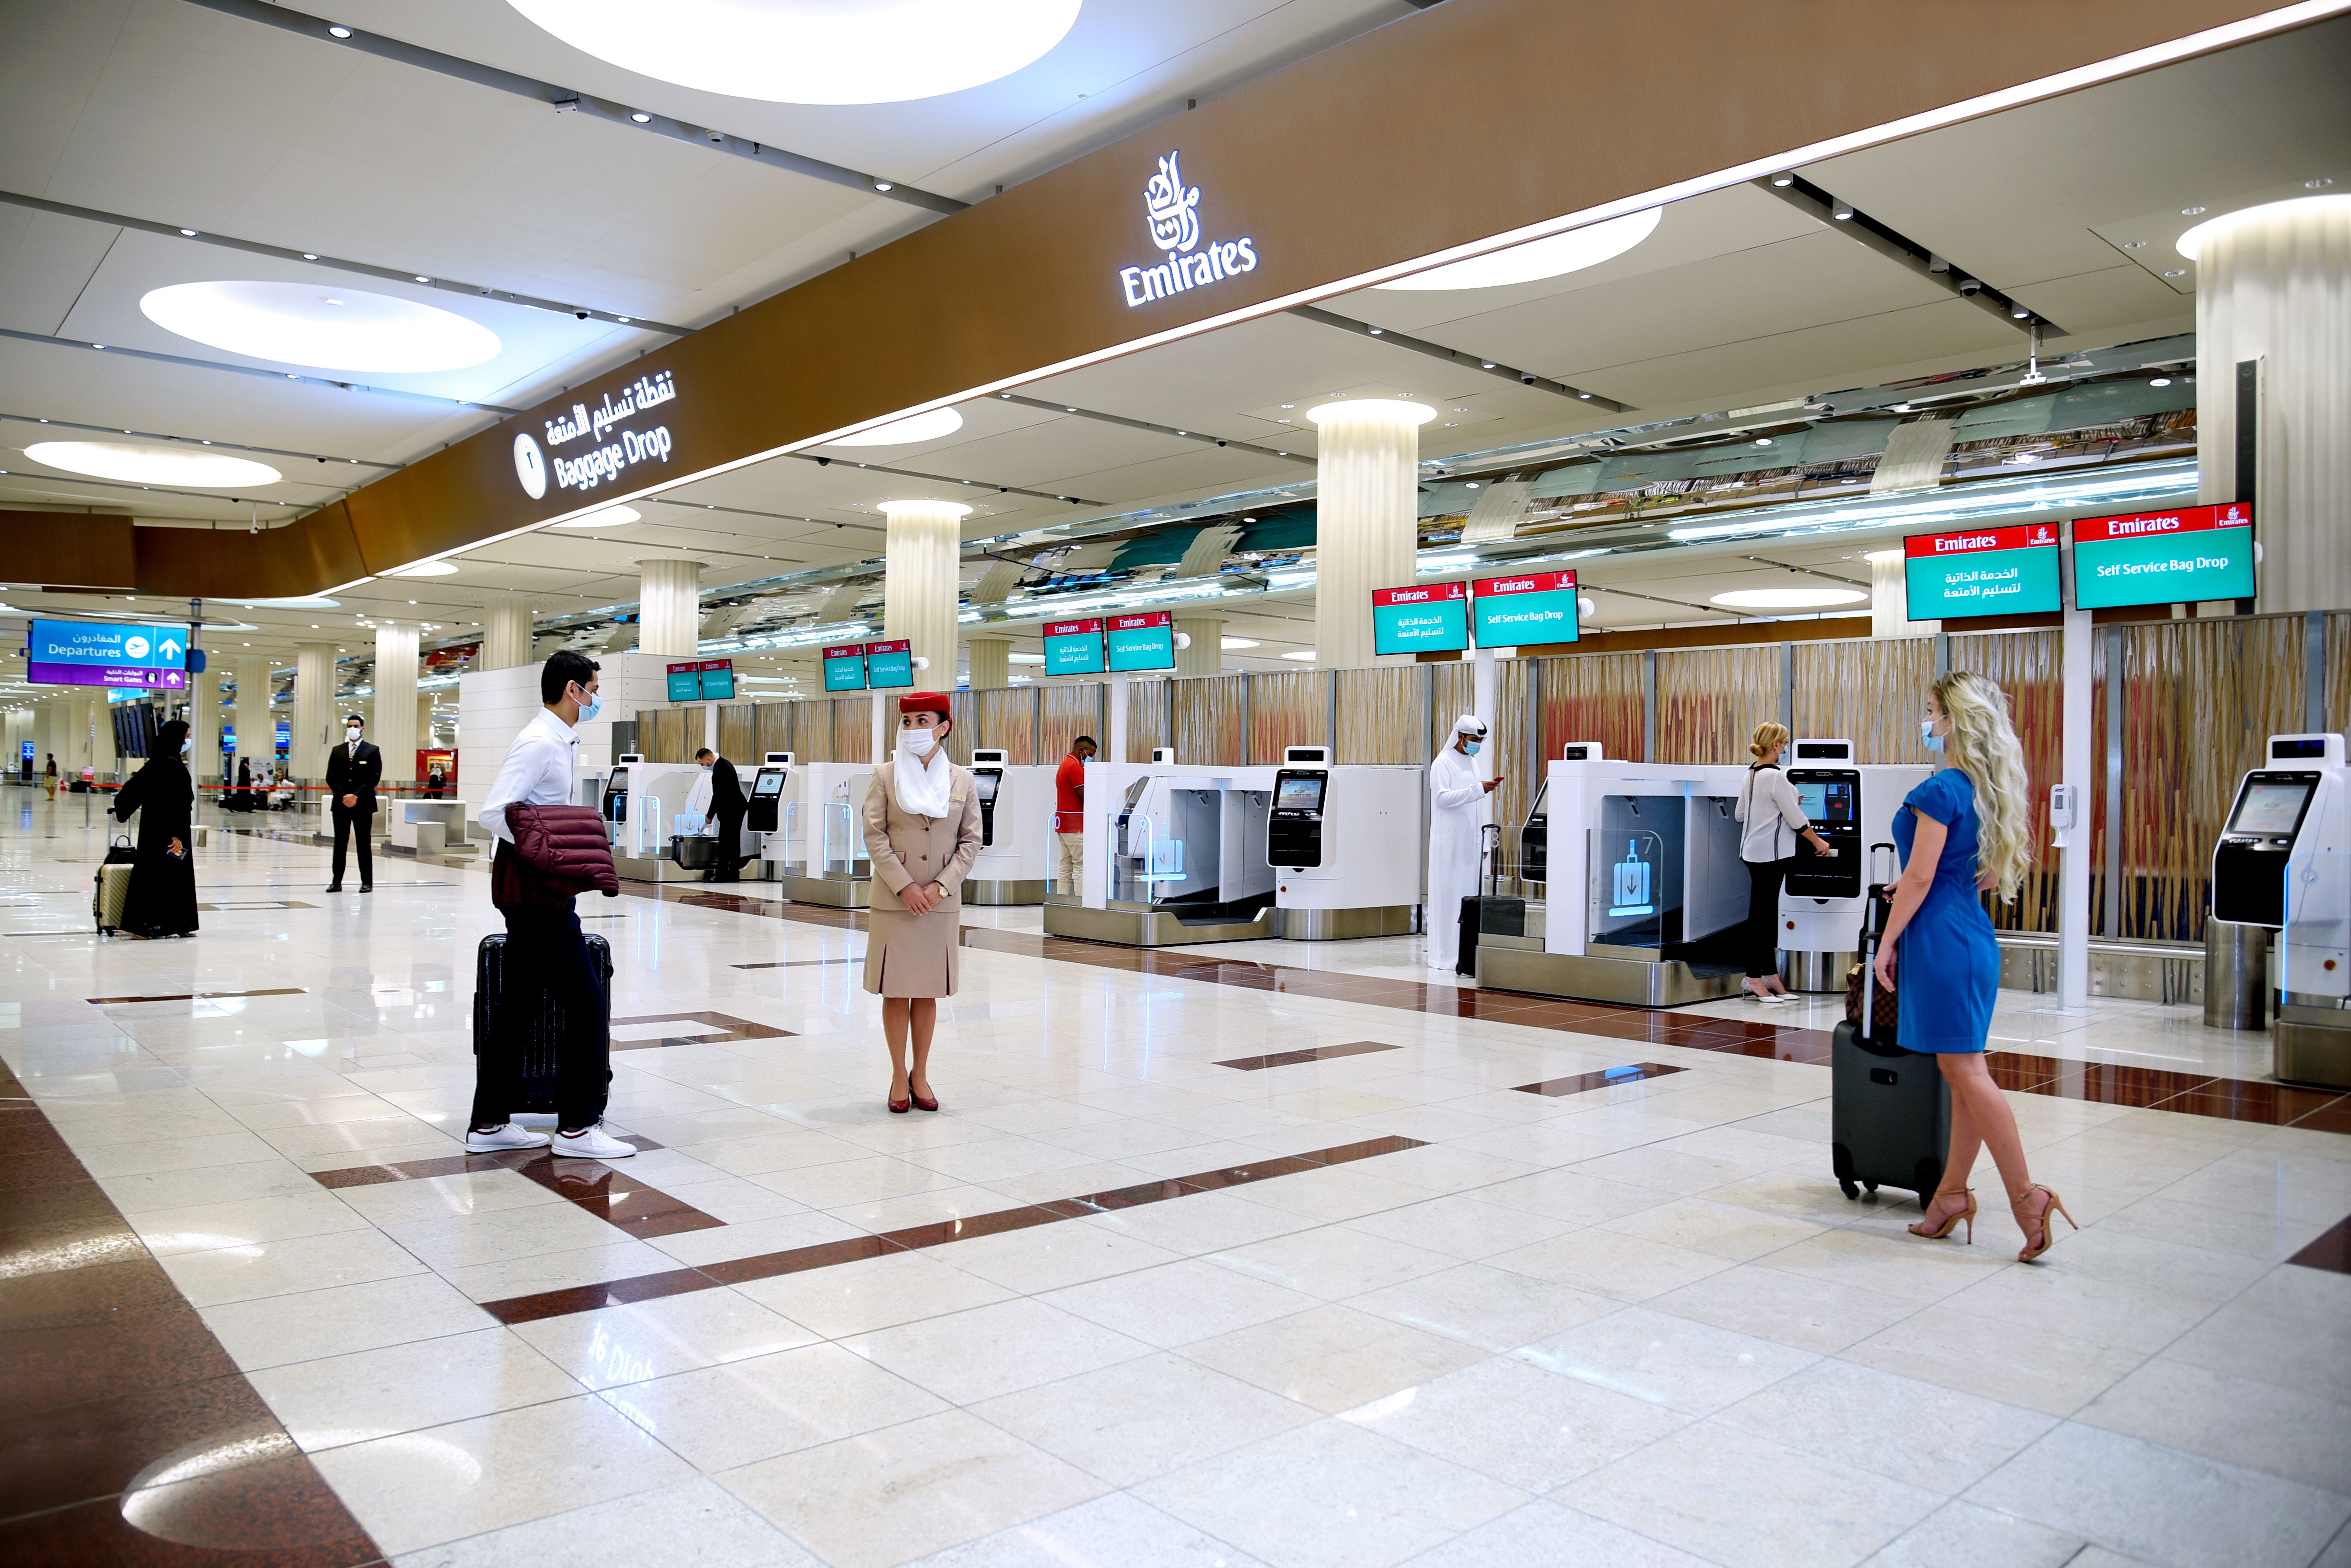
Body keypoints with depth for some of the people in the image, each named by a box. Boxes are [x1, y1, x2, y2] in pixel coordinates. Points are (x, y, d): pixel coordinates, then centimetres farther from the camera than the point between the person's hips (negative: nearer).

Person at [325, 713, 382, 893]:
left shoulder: (372, 751, 3)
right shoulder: (337, 751, 12)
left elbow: (374, 778, -5)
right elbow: (331, 777, 6)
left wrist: (356, 796, -13)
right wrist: (343, 796, -9)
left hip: (363, 804, -3)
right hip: (340, 803, 3)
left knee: (364, 844, 1)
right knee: (339, 843, 5)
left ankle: (367, 882, 4)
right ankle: (337, 882, 7)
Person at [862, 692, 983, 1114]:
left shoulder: (962, 780, 5)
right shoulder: (885, 777, 1)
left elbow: (971, 841, 5)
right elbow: (874, 836, -4)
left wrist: (941, 886, -7)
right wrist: (905, 886, -12)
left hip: (941, 900, 1)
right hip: (894, 898, -1)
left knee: (928, 990, 7)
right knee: (895, 988, 2)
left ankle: (920, 1074, 19)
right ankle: (899, 1076, 13)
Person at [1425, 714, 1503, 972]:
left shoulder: (1473, 762, 17)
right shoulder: (1443, 762, -5)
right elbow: (1442, 797, -18)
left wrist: (1484, 841, 19)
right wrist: (1478, 789, -21)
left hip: (1472, 841, 7)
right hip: (1451, 842, -7)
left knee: (1471, 895, 5)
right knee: (1449, 895, -5)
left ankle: (1466, 953, 9)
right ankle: (1445, 955, -2)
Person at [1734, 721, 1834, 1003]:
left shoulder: (1750, 774, 10)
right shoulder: (1775, 777, -16)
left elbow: (1741, 814, 19)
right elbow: (1797, 819, -12)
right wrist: (1818, 842, 1)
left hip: (1753, 850, 9)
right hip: (1770, 853, -9)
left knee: (1767, 914, 11)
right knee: (1762, 915, -3)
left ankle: (1770, 976, 15)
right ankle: (1755, 978, 2)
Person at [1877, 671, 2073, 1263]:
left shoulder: (1941, 790, -16)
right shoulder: (1991, 790, 12)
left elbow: (1919, 878, -16)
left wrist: (1888, 940, -9)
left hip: (1942, 939, -9)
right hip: (1974, 933, 9)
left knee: (1965, 1069, -4)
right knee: (1963, 1070, 11)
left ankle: (2026, 1194, -1)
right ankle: (1953, 1194, 19)